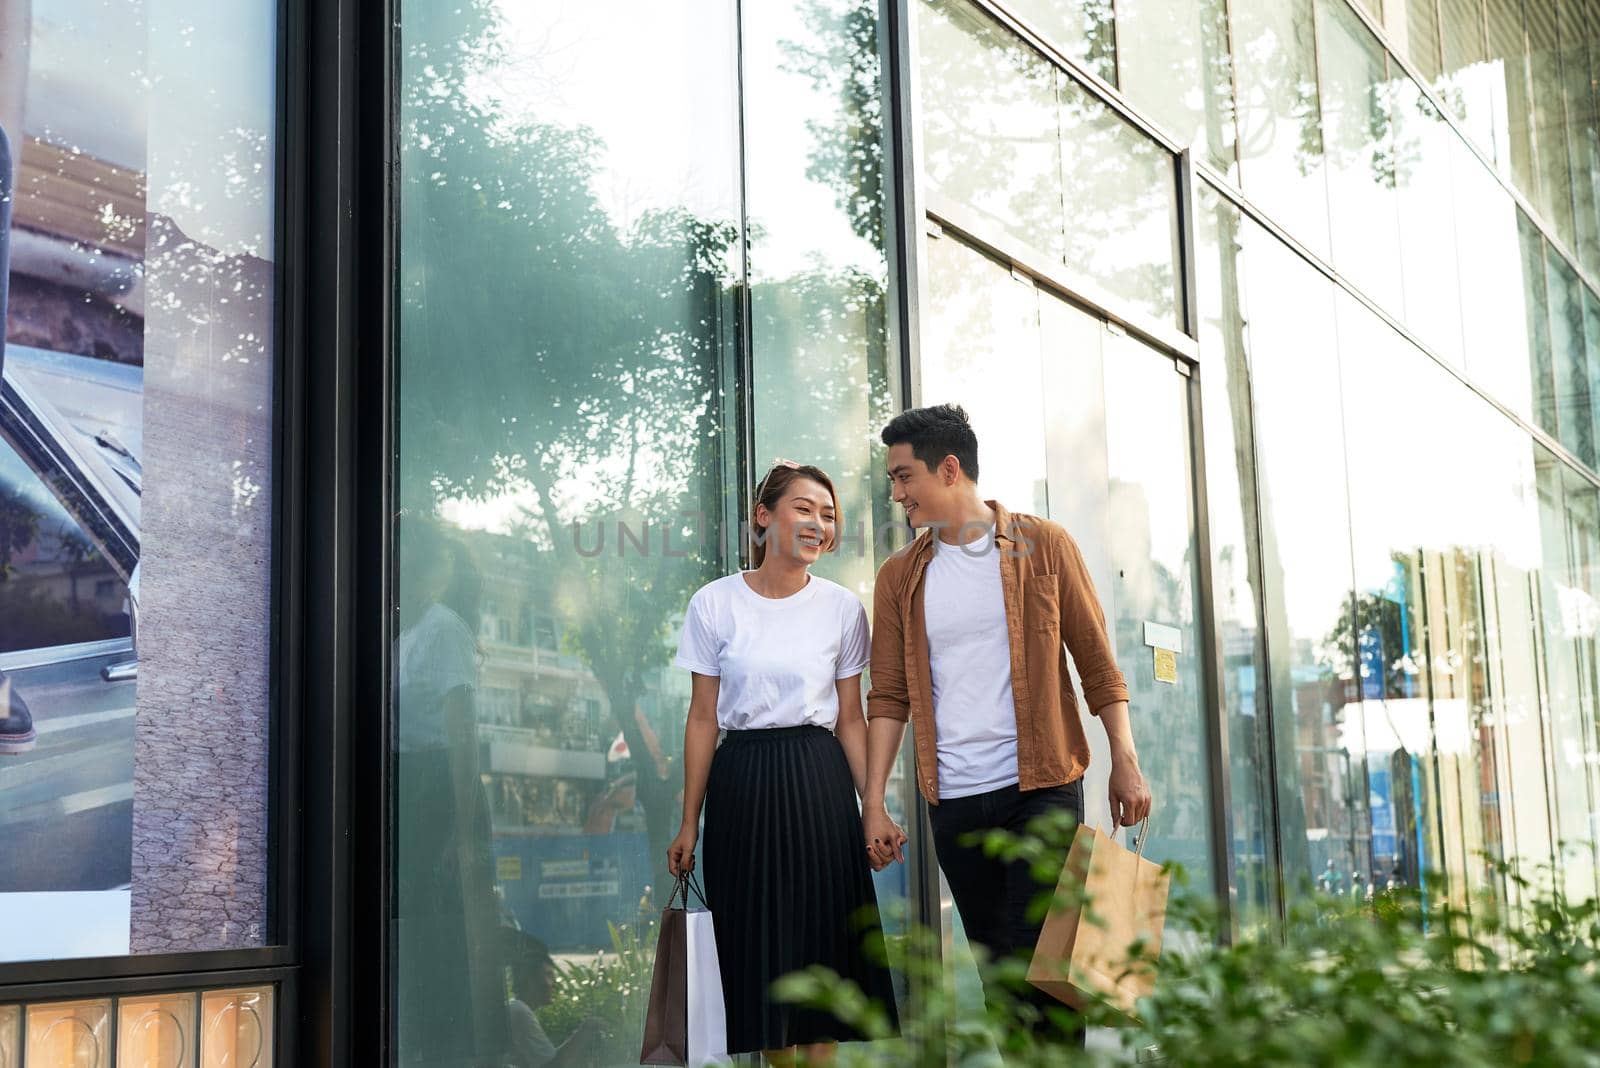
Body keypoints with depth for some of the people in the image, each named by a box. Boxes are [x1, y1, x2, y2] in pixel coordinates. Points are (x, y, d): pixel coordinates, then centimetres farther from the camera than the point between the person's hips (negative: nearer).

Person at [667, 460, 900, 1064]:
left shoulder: (842, 608, 4)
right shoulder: (714, 604, 0)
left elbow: (851, 720, 7)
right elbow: (703, 718, 2)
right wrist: (689, 824, 1)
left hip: (819, 784, 1)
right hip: (743, 782, -1)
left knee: (823, 932, 0)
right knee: (759, 941, 3)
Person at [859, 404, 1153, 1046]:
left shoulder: (1043, 546, 1)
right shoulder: (900, 577, 9)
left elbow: (1096, 660, 2)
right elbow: (888, 696, 8)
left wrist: (1126, 764, -5)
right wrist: (874, 802, 0)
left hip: (1043, 785, -3)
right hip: (954, 801, 3)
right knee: (997, 967, 8)